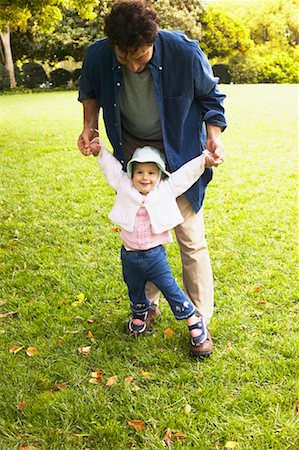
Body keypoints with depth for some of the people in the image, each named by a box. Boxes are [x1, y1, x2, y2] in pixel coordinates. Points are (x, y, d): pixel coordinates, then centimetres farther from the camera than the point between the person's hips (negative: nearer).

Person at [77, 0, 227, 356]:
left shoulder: (184, 52, -27)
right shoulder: (98, 56, -21)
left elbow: (210, 96, -7)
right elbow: (90, 92, 5)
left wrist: (214, 136, -20)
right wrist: (90, 126, -11)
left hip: (180, 152, -2)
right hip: (132, 151, 3)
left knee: (191, 239, -1)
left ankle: (199, 322, 16)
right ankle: (148, 308, 33)